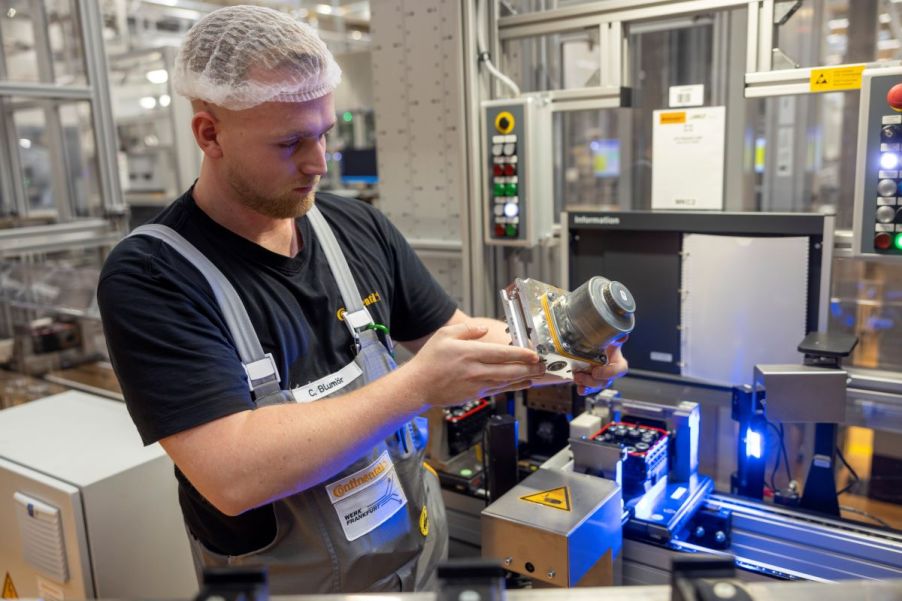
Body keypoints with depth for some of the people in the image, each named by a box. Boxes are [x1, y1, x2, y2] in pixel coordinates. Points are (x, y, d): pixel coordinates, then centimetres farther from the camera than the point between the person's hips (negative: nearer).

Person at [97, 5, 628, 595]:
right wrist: (419, 386, -31)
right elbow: (233, 476, -30)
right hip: (288, 578, -4)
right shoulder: (150, 277, -21)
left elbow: (452, 333, 3)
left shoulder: (359, 227, -6)